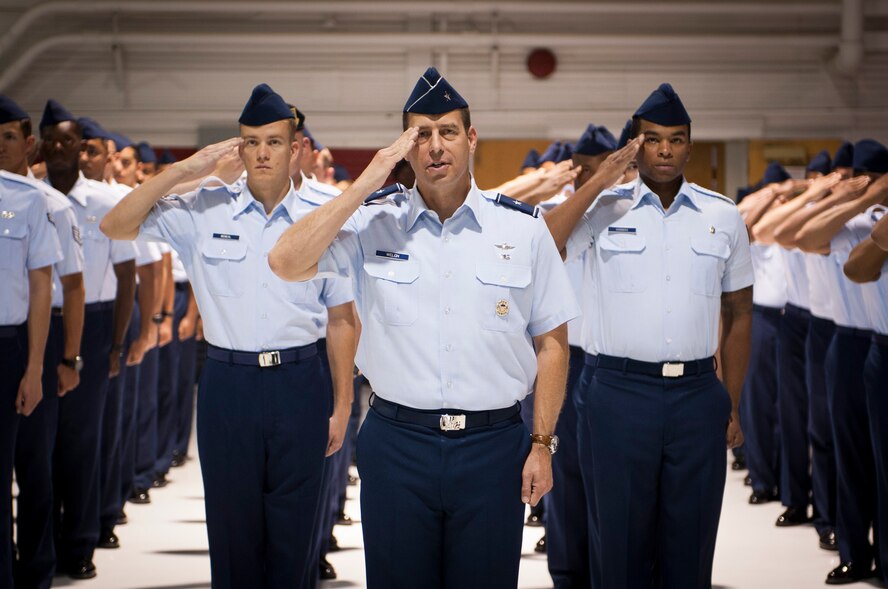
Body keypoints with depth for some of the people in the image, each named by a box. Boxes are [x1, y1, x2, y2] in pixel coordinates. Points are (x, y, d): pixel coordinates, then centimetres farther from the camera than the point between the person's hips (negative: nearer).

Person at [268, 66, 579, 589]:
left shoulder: (522, 228, 3)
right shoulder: (372, 221, 2)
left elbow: (551, 343, 5)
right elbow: (286, 263, -13)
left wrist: (542, 443, 0)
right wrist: (367, 184, -13)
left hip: (493, 444, 0)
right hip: (397, 442, 0)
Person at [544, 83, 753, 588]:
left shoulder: (723, 217, 9)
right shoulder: (604, 209, 2)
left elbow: (739, 314, 13)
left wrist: (733, 408, 10)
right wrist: (600, 182, -13)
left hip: (698, 394, 2)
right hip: (620, 391, -2)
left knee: (690, 544, 7)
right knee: (621, 539, 5)